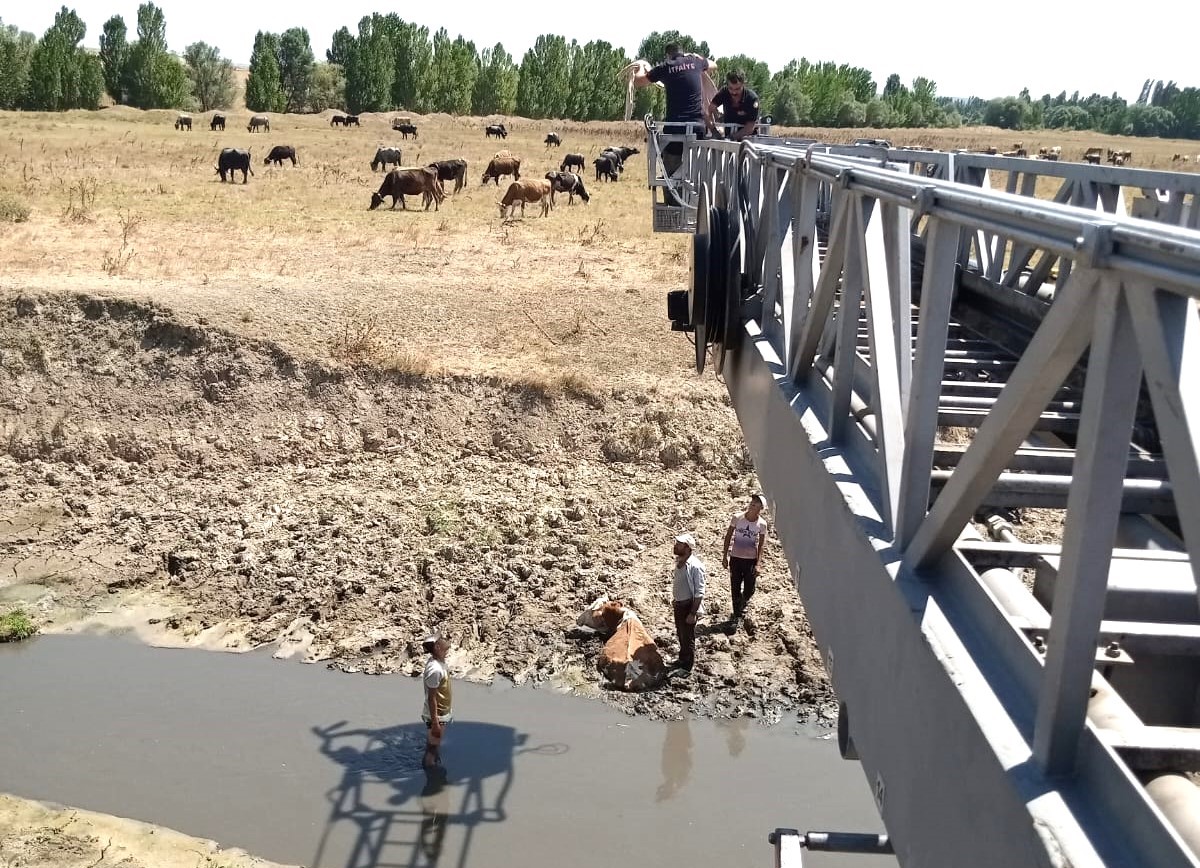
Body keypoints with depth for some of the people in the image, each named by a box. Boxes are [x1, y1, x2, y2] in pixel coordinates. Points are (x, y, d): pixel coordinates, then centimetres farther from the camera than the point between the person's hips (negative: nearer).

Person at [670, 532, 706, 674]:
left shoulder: (695, 566, -26)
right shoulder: (679, 561, 0)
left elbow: (699, 593, -23)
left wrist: (693, 613, -22)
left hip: (688, 605, -8)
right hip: (678, 604, 8)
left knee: (688, 637, 7)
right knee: (680, 634, 23)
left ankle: (686, 666, 23)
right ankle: (682, 659, 41)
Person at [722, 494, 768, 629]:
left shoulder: (762, 524, -9)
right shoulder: (737, 518, -9)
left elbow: (761, 545, -3)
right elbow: (728, 537, 1)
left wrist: (757, 564, -7)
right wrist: (725, 556, 0)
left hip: (751, 560, 0)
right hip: (735, 558, 0)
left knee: (749, 590, 9)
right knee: (735, 589, 4)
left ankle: (742, 604, 42)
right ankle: (737, 615, 17)